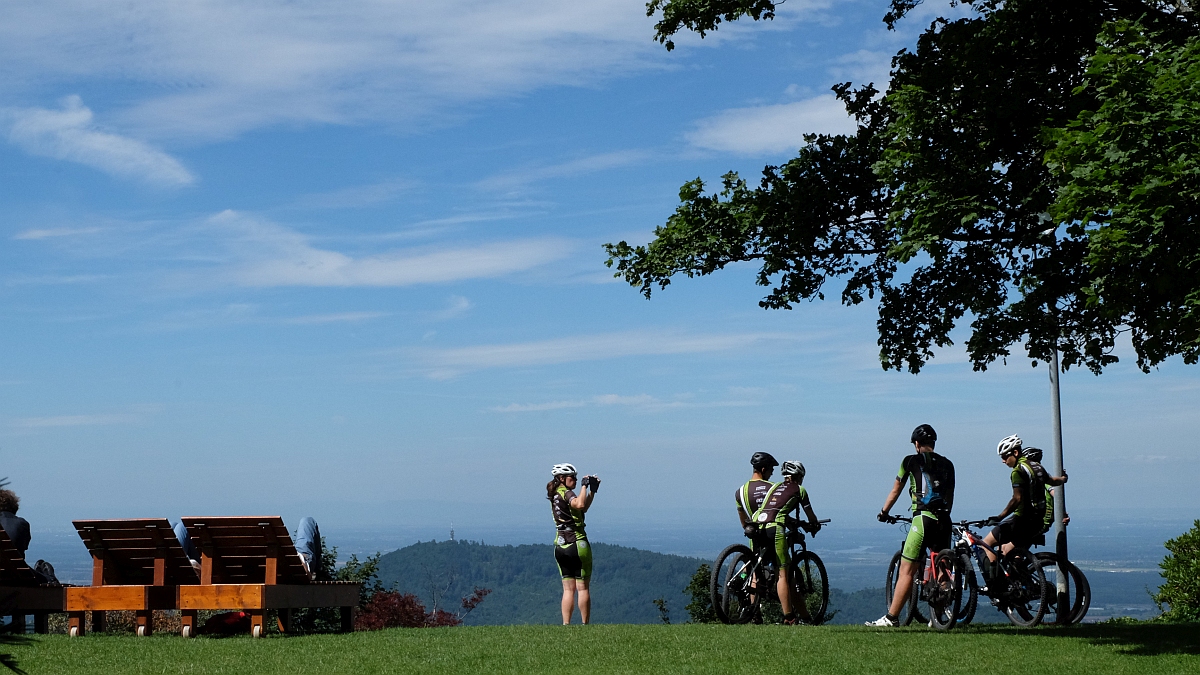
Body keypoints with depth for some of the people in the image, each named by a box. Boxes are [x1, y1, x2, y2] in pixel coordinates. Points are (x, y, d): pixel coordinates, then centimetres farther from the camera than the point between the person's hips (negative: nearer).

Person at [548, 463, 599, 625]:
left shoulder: (555, 495, 16)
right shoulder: (566, 493, -10)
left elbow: (583, 508, 20)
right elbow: (580, 504, -33)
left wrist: (592, 490, 12)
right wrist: (584, 485, -20)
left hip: (560, 546, 8)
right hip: (577, 544, -8)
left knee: (568, 590, 8)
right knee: (583, 588, 0)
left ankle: (565, 625, 2)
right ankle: (585, 624, 1)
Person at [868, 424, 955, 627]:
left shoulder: (911, 461, 6)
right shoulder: (947, 464, 16)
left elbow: (895, 490, 16)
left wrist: (884, 512, 30)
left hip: (923, 519, -4)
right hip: (944, 521, 5)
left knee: (906, 570, -5)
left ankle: (891, 617, -6)